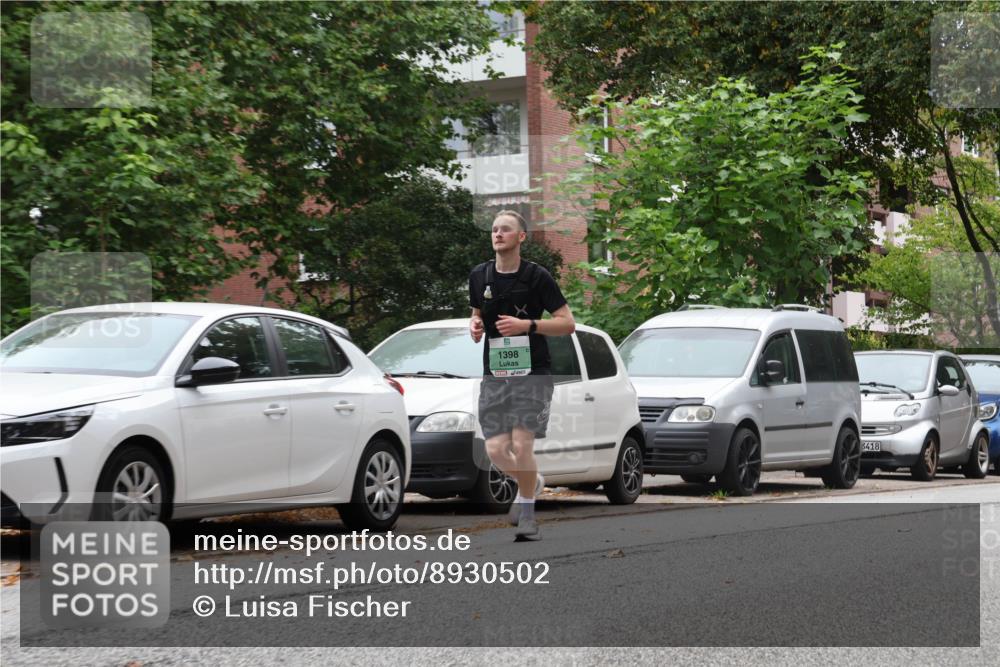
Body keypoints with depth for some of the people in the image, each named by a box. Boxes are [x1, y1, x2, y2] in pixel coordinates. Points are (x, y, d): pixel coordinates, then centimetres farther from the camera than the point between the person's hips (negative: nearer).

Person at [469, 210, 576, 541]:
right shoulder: (480, 276, 7)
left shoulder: (536, 276, -6)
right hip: (495, 374, 4)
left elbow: (567, 323, -5)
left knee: (522, 444, -14)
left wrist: (527, 325, -18)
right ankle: (532, 482, 27)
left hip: (532, 373, -4)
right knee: (495, 449, -5)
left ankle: (527, 513, 5)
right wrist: (475, 325, 1)